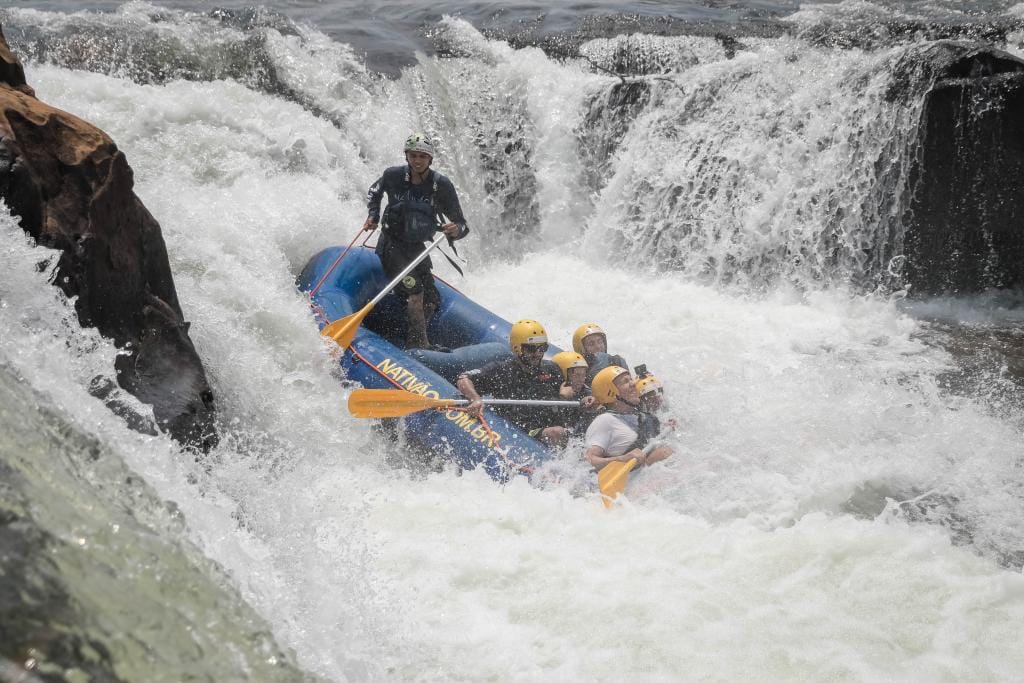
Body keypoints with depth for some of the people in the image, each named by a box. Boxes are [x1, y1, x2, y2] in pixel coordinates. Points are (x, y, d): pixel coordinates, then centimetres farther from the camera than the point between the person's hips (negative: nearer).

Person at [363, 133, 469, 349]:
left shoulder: (442, 185, -12)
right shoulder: (394, 176, -12)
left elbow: (461, 224, -12)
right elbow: (374, 192, 12)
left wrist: (455, 230, -34)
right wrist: (373, 215, -4)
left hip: (417, 248, 4)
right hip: (391, 244, -4)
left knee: (432, 302, 1)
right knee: (415, 292, -23)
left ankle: (412, 342, 20)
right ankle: (420, 345, -23)